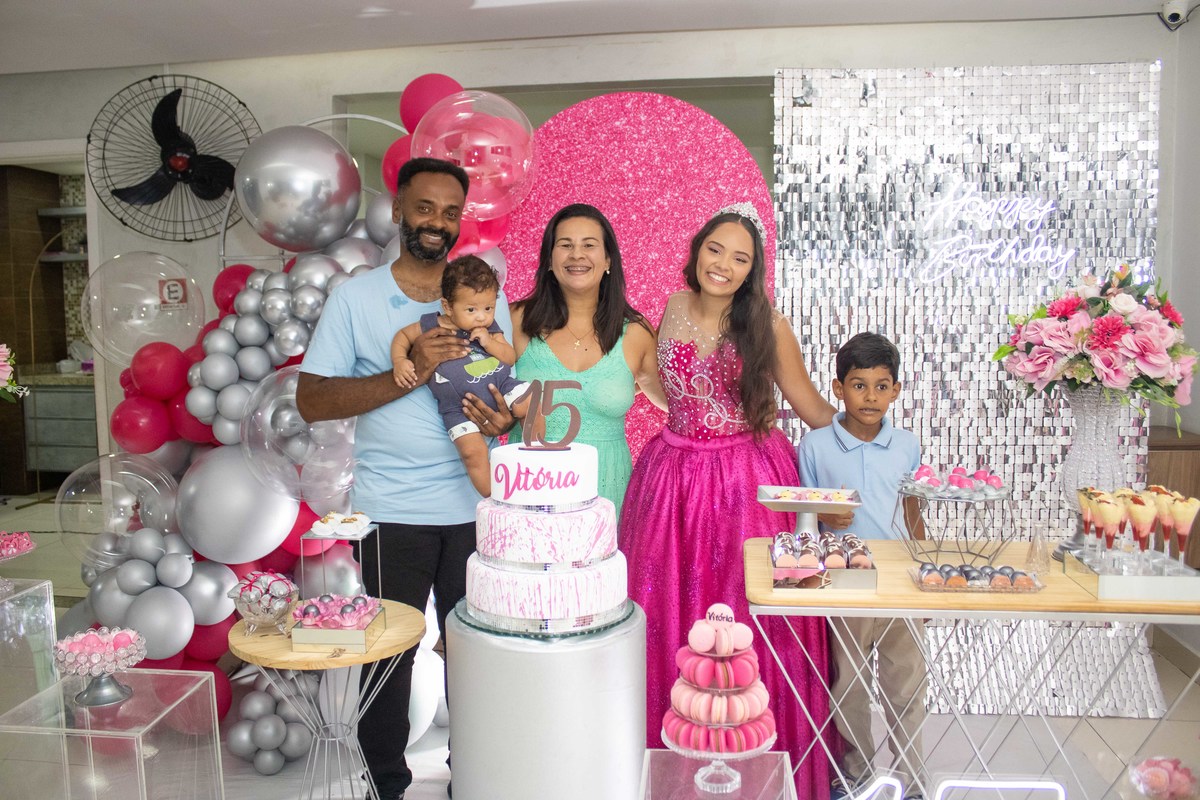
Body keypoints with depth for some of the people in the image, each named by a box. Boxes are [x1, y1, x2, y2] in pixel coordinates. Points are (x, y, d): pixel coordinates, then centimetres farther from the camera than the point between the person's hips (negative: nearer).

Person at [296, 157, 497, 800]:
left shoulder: (486, 296, 9)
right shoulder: (356, 297, 1)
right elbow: (310, 401, -7)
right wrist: (410, 374, -18)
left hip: (474, 505, 2)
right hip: (394, 511, -2)